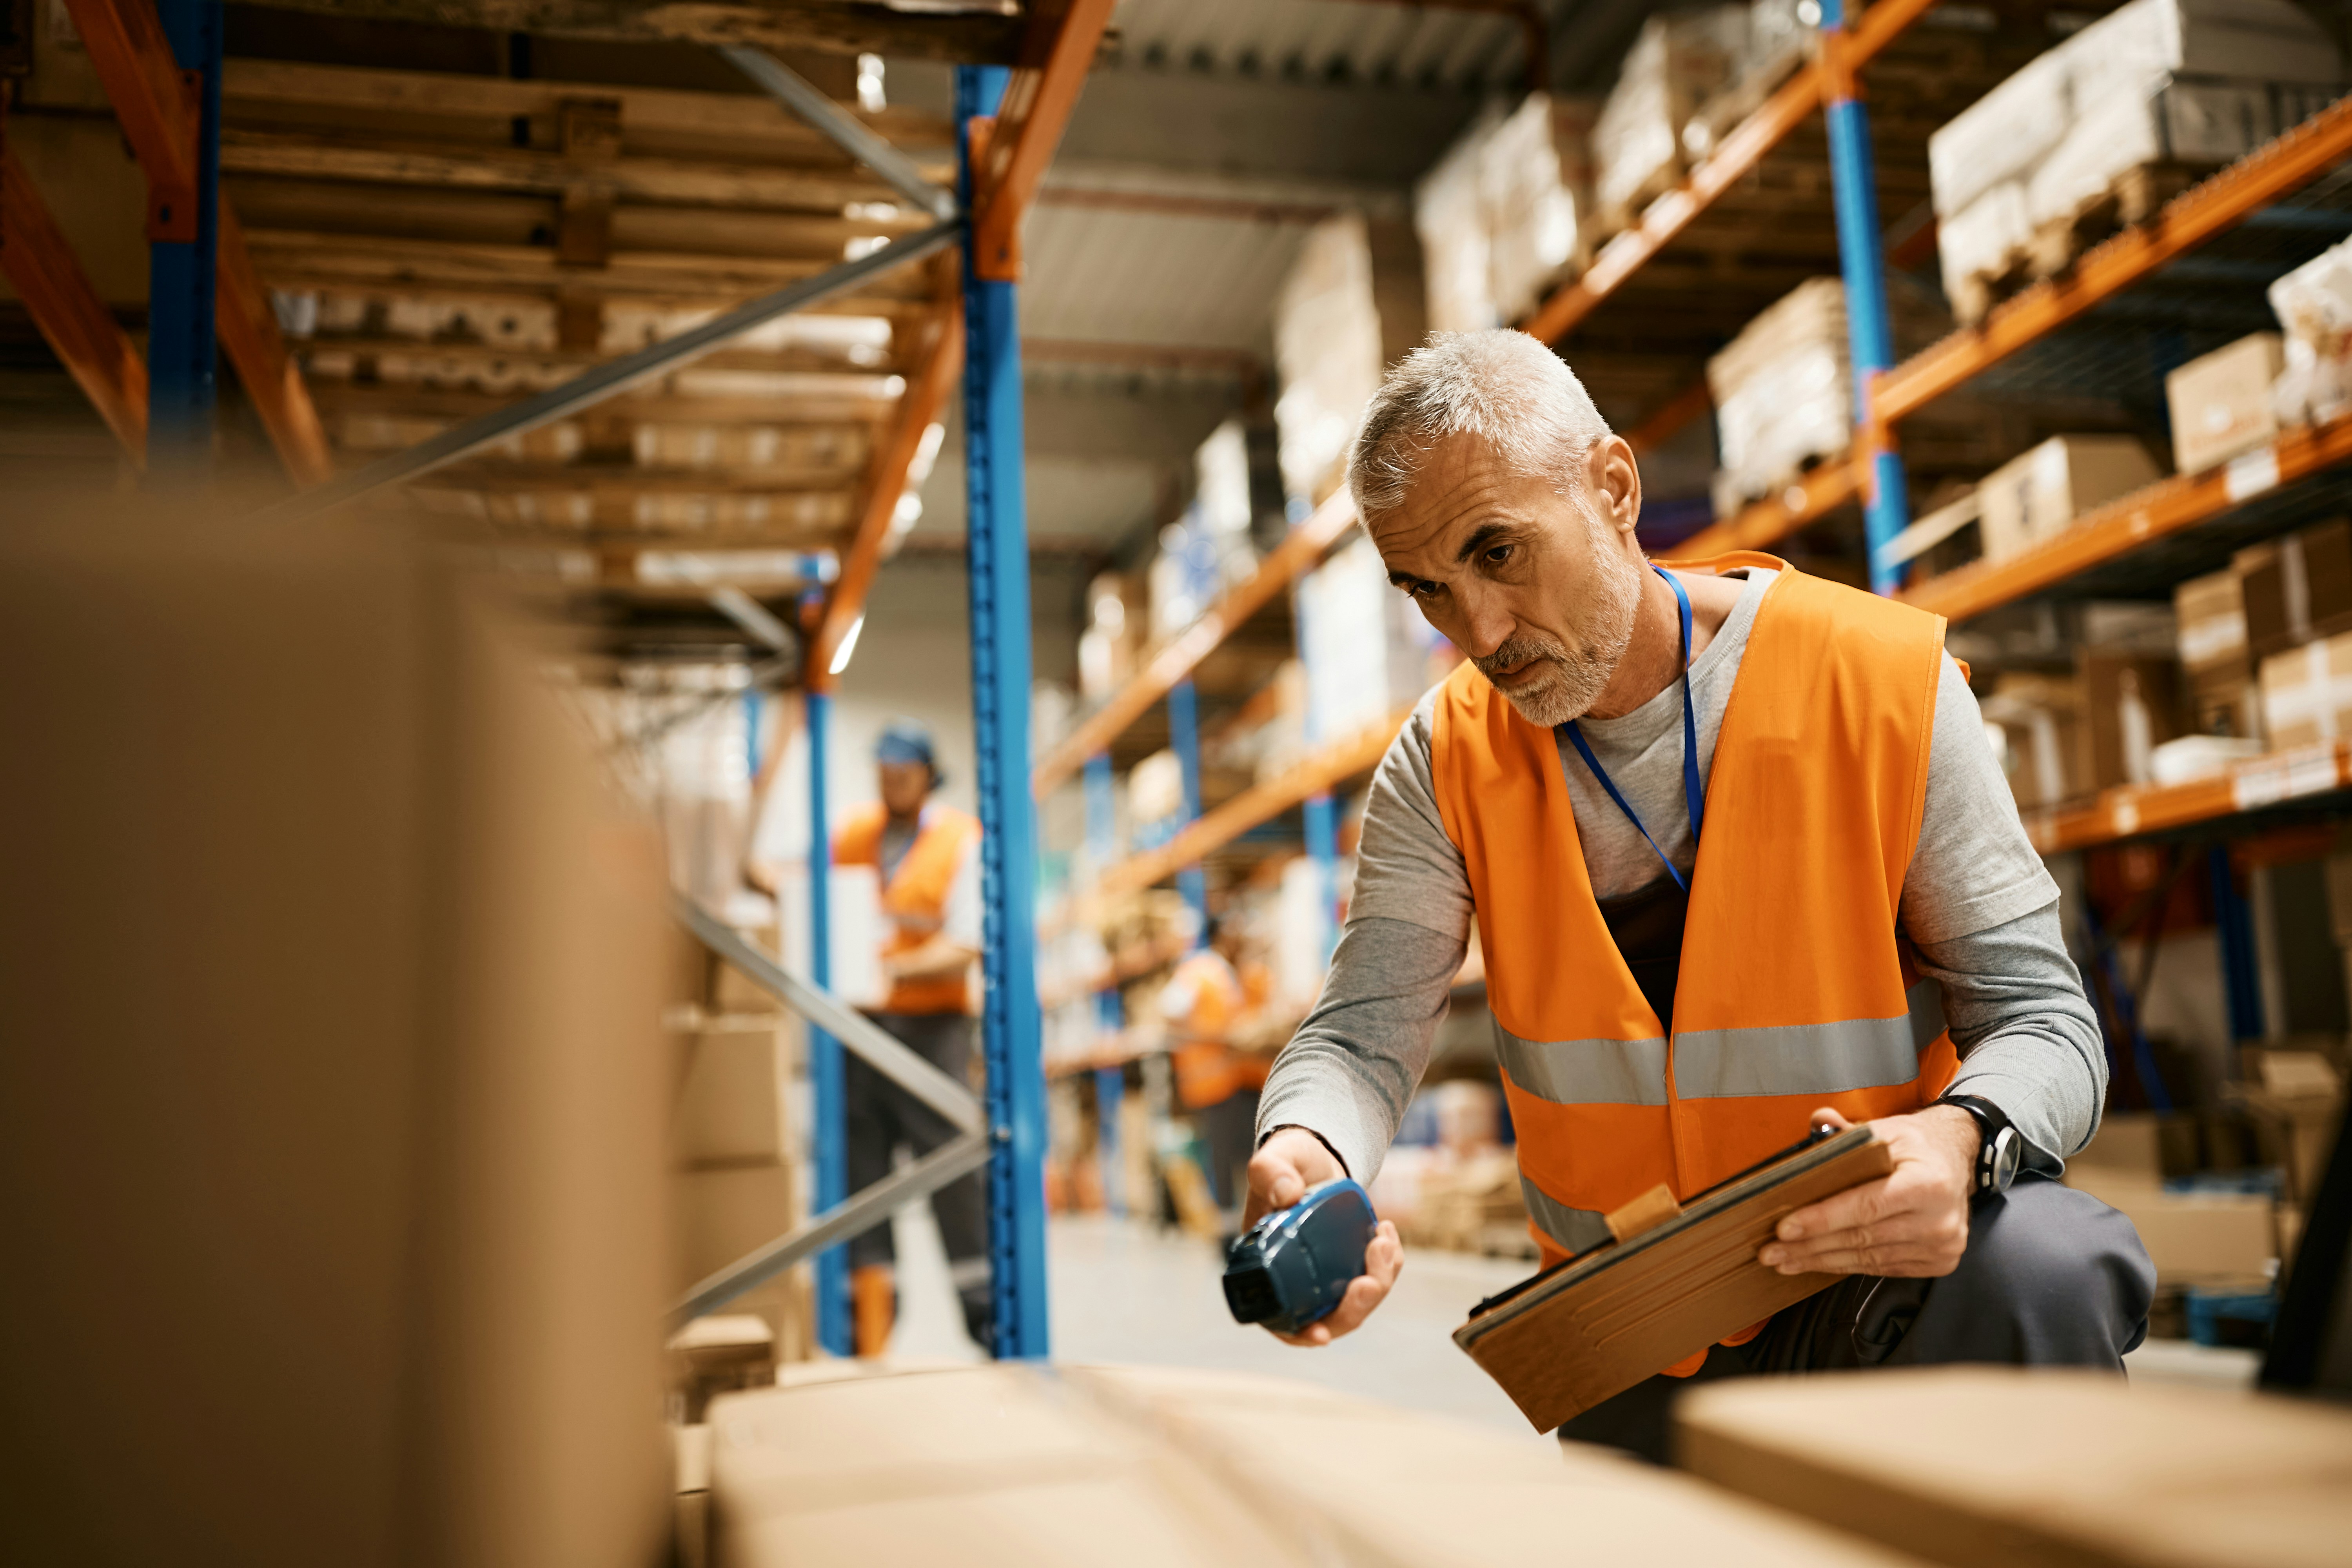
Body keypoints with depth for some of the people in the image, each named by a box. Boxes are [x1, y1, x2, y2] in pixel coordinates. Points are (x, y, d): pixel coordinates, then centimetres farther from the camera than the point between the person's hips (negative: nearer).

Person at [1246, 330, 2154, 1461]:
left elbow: (2040, 1016, -9)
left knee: (2041, 1269, -32)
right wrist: (1305, 1153, -36)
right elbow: (1363, 1034, -12)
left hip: (1885, 1276, -2)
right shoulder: (1448, 765, -5)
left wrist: (1961, 1141, -32)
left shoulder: (1885, 682, -12)